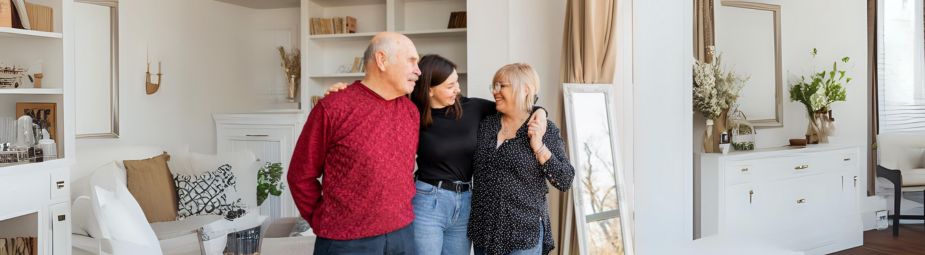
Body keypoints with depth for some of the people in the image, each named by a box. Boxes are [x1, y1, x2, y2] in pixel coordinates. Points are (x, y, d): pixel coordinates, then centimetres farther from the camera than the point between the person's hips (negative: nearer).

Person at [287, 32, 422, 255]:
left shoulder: (411, 111, 6)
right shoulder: (332, 109, -10)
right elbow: (301, 175, -4)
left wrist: (403, 209, 13)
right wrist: (325, 224, -1)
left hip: (403, 234, 5)